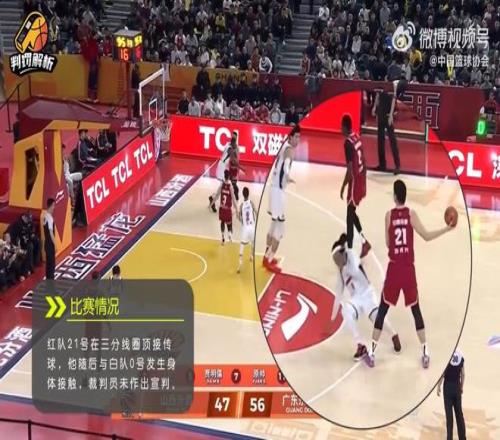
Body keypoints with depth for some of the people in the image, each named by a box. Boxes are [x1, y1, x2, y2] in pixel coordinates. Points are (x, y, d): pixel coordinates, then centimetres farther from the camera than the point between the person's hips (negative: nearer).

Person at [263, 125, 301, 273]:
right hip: (278, 190, -10)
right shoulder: (290, 149, -15)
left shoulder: (284, 147, 13)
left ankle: (267, 256, 30)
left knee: (274, 225, 21)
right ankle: (270, 261, -4)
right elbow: (285, 167, -35)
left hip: (275, 187, 10)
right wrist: (287, 177, -54)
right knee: (280, 228, -6)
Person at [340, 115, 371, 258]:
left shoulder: (348, 143, -20)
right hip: (361, 180, 9)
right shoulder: (357, 138, 8)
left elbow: (350, 169, -22)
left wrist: (343, 187, -14)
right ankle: (364, 242, 20)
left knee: (350, 217, -1)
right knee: (352, 213, 21)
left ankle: (349, 250, 3)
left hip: (355, 182, -9)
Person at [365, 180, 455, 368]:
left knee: (382, 310, 9)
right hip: (409, 269, 0)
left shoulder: (389, 215, -2)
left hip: (393, 268, 0)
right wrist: (447, 228, -2)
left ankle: (372, 353, 8)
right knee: (416, 310, 12)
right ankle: (425, 353, 13)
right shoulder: (411, 214, -3)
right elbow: (426, 236, -7)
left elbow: (388, 243, 4)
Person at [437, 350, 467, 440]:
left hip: (448, 386, -4)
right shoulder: (461, 357, 1)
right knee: (459, 413, 10)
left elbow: (442, 373, -12)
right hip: (457, 386, 4)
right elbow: (463, 374, 7)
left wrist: (438, 386, -4)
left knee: (449, 413, -1)